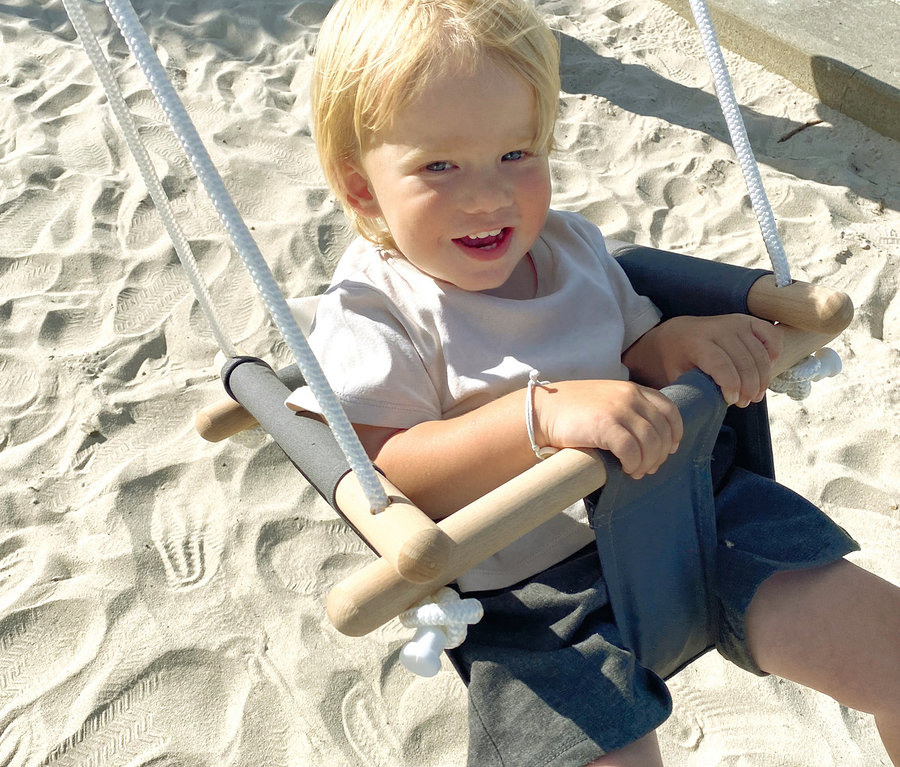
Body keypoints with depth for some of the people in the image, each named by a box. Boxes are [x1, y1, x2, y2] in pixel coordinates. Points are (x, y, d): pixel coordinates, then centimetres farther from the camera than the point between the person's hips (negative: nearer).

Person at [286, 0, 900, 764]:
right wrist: (544, 413, -35)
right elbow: (382, 473, -23)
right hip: (532, 595, -4)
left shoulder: (571, 243, 7)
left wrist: (680, 340, -8)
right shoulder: (369, 313, -12)